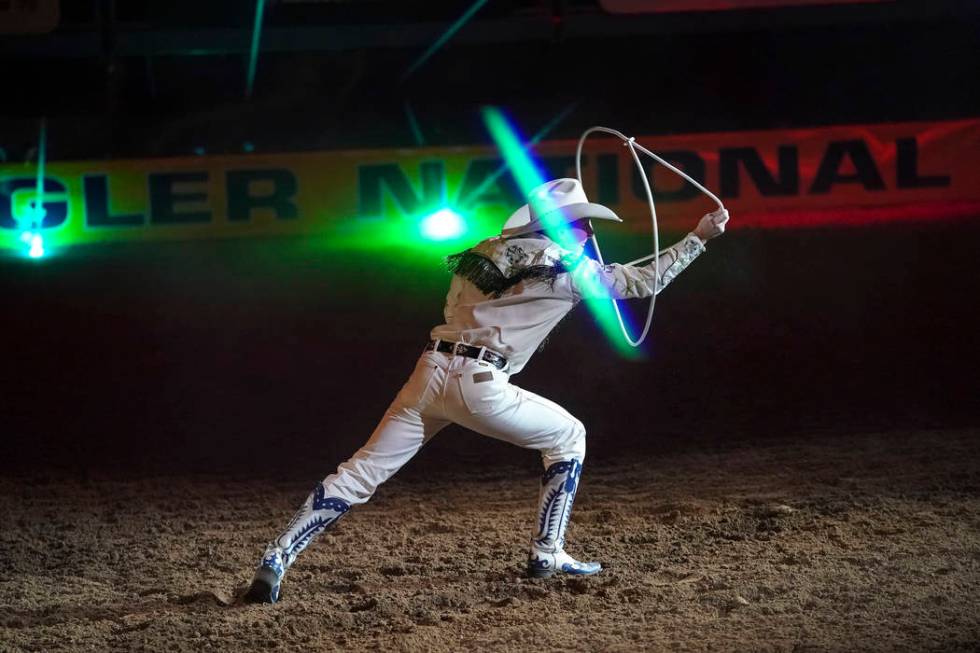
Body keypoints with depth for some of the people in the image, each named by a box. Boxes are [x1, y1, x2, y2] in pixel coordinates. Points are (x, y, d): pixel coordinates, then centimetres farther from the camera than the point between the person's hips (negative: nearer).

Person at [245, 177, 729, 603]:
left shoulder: (488, 253, 23)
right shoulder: (566, 266, 6)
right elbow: (643, 282, 13)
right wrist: (699, 237, 21)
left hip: (430, 370, 5)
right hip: (477, 383, -5)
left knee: (359, 475, 3)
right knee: (568, 436, 18)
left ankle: (276, 561, -9)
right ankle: (546, 555, 16)